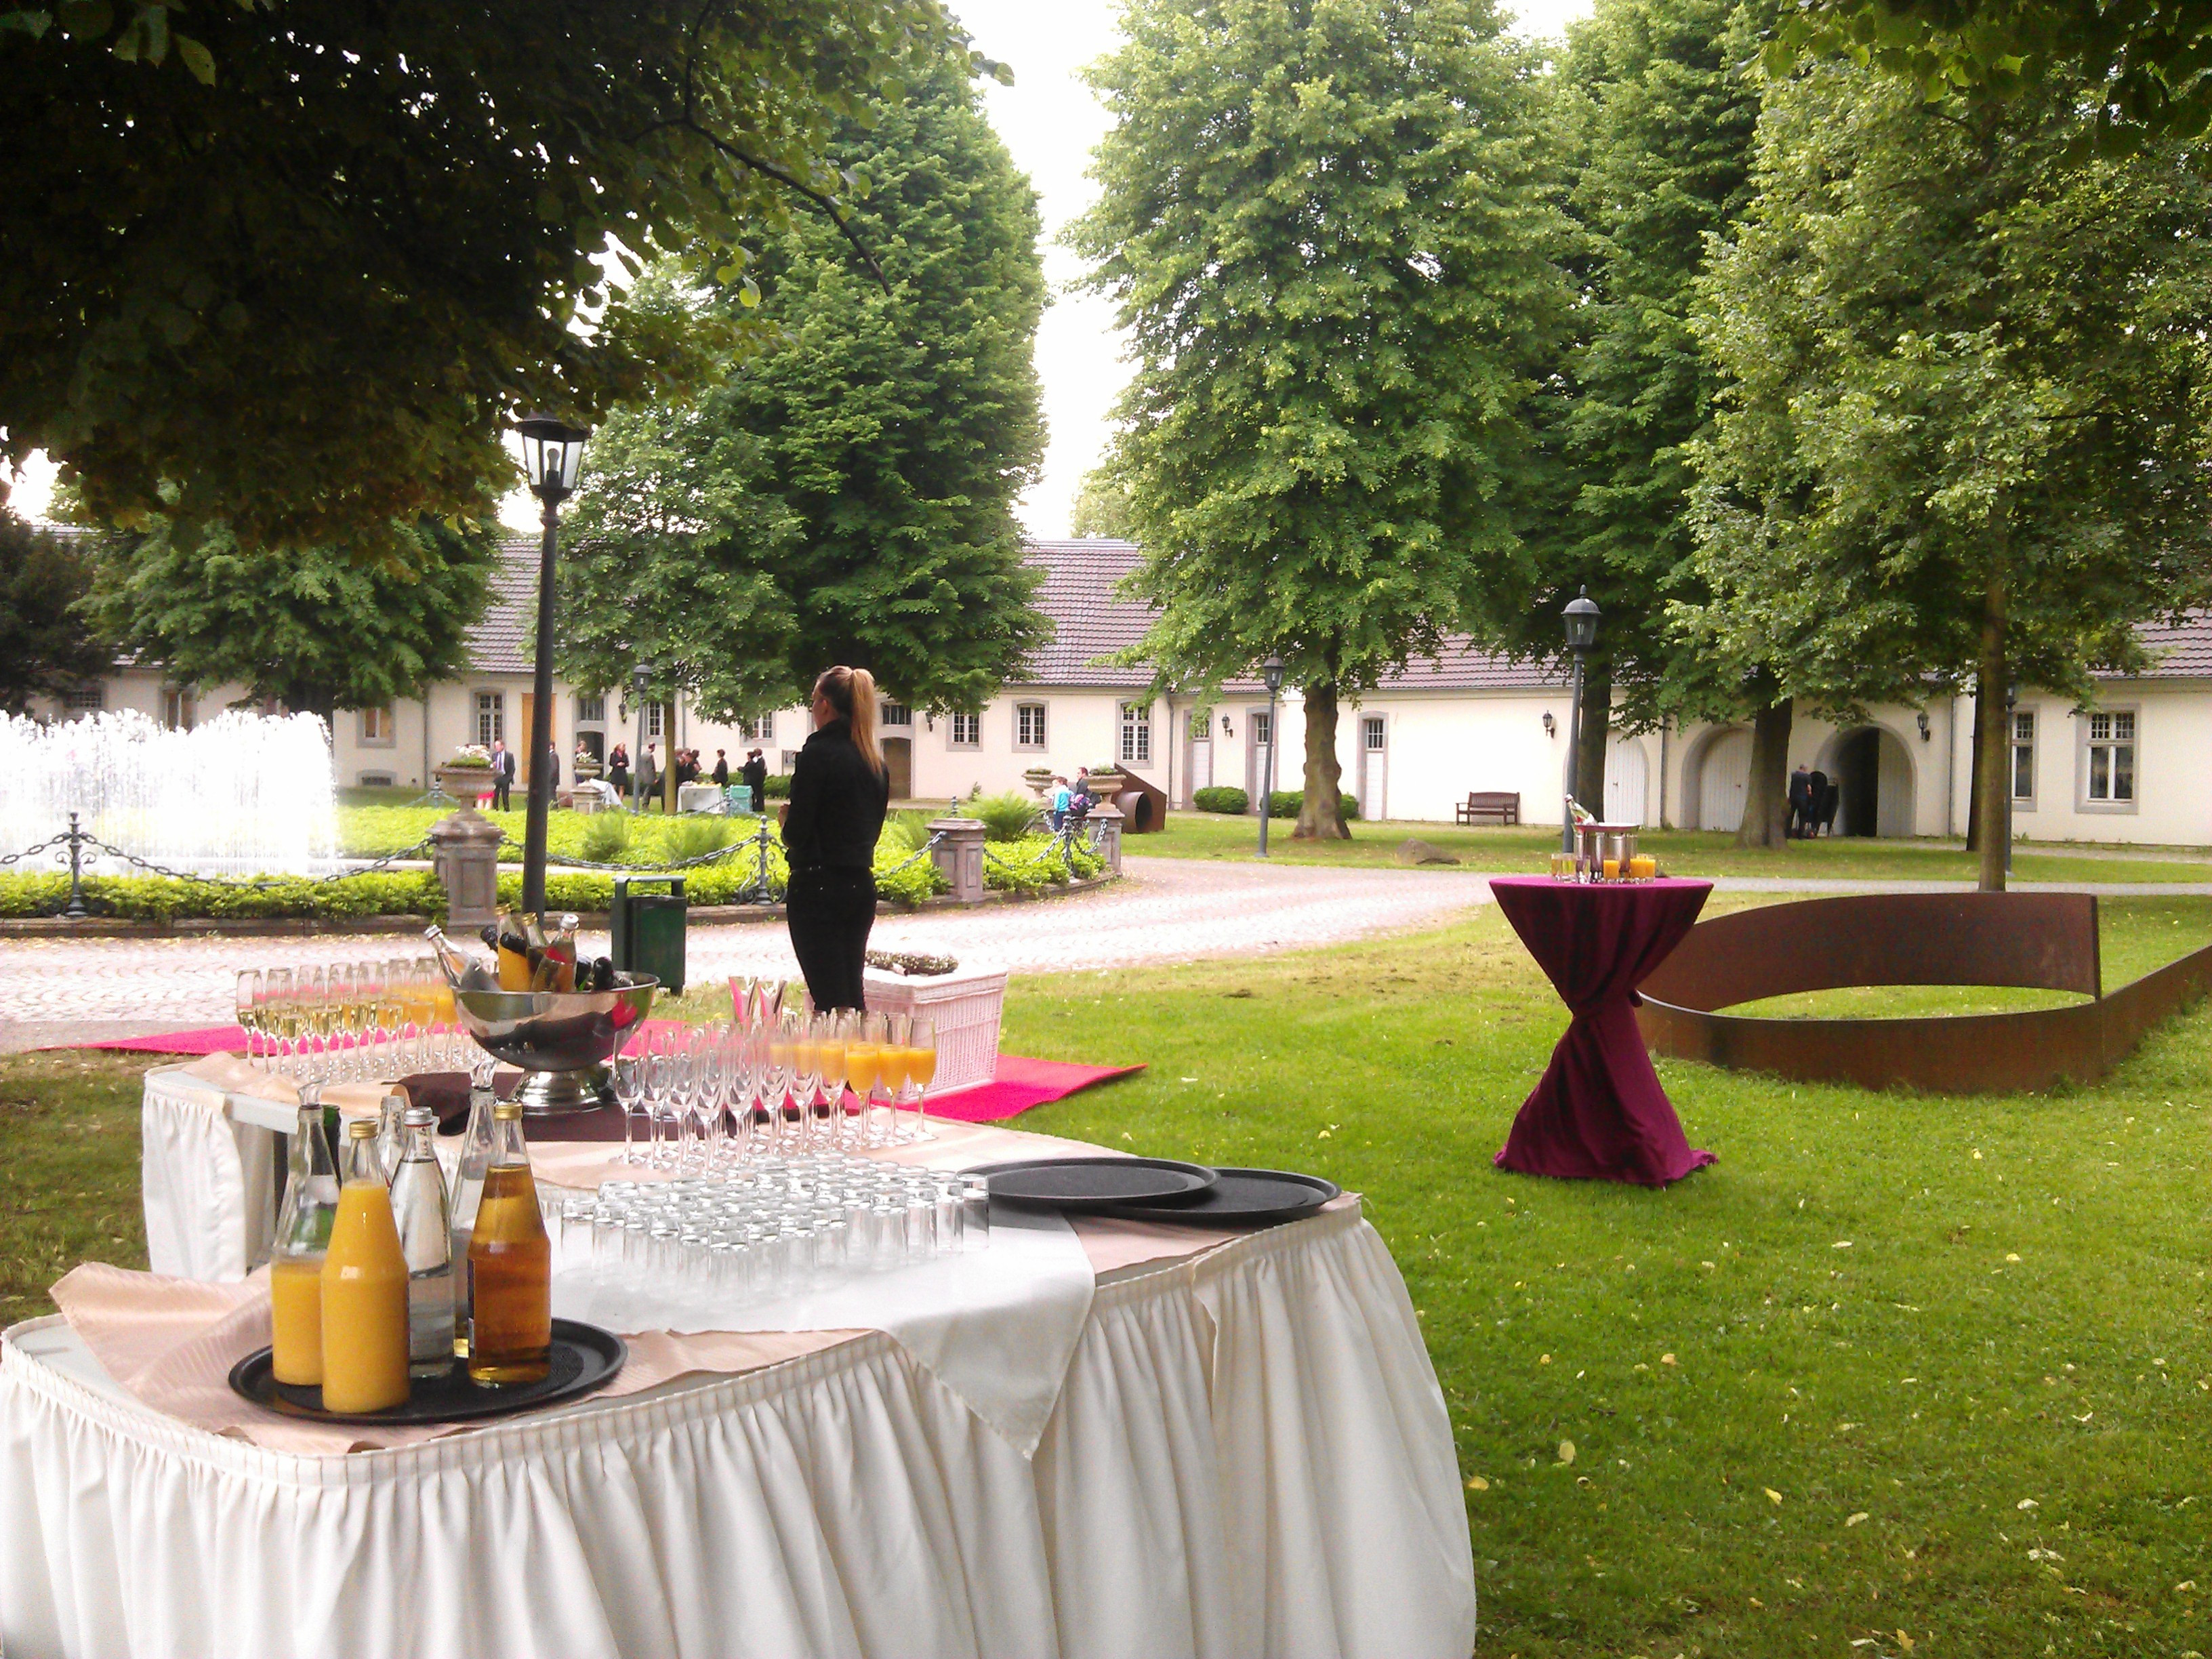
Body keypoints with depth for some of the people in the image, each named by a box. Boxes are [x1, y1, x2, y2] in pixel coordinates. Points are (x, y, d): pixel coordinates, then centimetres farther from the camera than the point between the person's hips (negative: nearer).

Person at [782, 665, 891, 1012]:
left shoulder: (818, 754, -13)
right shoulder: (876, 762, 9)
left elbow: (796, 831, -13)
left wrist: (787, 828, 7)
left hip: (818, 886, -7)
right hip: (862, 886, 7)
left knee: (830, 998, -4)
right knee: (853, 992, 15)